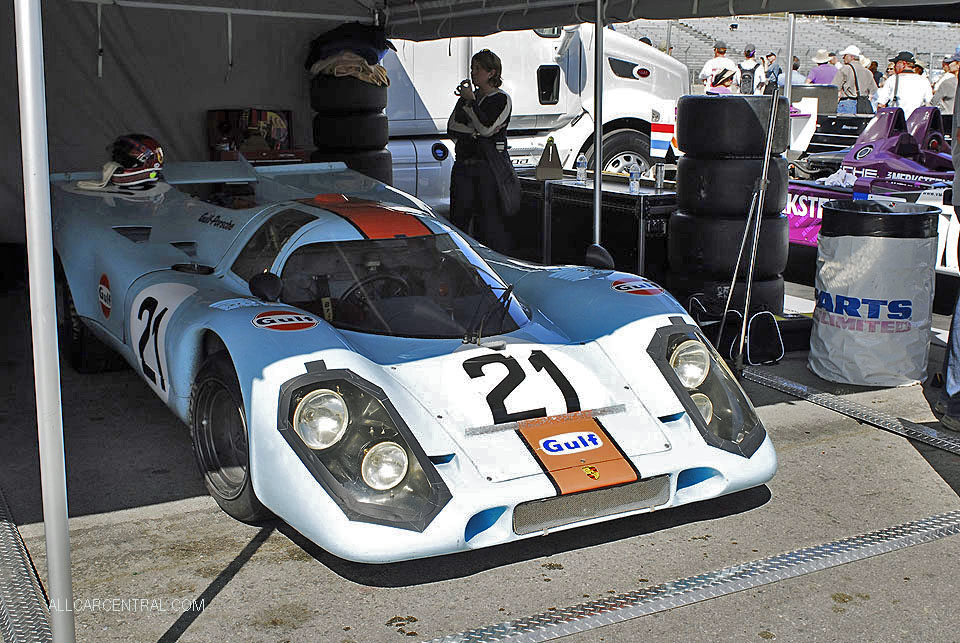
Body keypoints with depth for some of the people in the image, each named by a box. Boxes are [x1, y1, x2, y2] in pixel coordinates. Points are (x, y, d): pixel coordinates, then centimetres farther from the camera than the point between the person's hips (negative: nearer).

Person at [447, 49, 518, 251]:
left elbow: (486, 127, -13)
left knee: (490, 218, -7)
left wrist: (470, 102, -7)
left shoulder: (502, 100, 2)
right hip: (463, 165, 5)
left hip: (490, 167, -5)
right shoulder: (467, 97, 19)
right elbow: (452, 128, 7)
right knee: (459, 218, -2)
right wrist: (475, 131, -8)